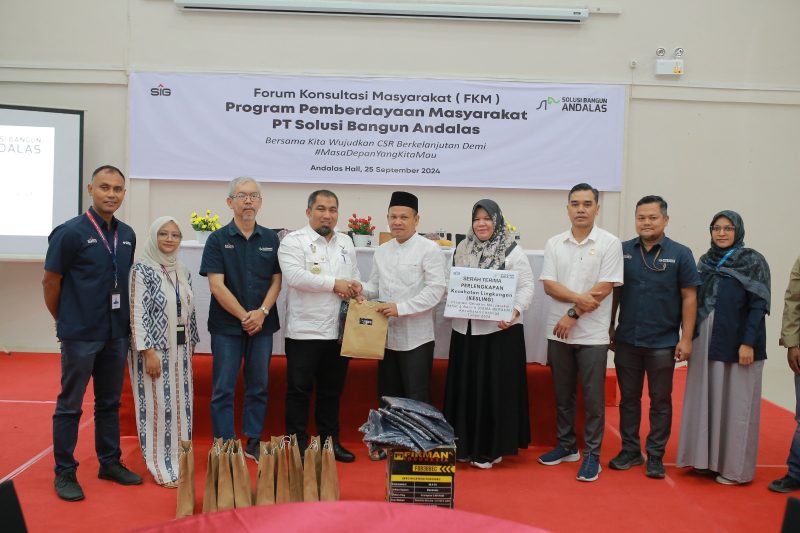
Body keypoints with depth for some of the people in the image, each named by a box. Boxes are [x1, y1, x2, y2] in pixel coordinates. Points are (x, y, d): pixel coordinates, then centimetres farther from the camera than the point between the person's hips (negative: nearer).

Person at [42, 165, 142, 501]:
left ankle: (110, 463, 27)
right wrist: (65, 321, 4)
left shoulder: (127, 235, 6)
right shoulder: (71, 232, -11)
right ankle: (64, 472, 17)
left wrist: (125, 320, 12)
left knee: (110, 403, 15)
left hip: (117, 333, 6)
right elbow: (50, 282, -5)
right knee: (70, 405, 5)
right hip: (80, 335, -5)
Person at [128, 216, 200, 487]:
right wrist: (148, 352, -18)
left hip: (179, 348, 6)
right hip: (154, 347, -6)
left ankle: (178, 460, 22)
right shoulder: (142, 269, -10)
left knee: (180, 404, 10)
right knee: (157, 406, -1)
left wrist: (190, 345, 13)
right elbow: (137, 313, -14)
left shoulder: (182, 270, 10)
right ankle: (162, 467, 9)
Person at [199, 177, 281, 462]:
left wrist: (262, 312, -10)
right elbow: (216, 285, -8)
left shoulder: (271, 239, 7)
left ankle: (254, 444, 20)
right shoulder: (218, 239, -2)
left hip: (262, 324, 3)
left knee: (258, 387, 9)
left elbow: (276, 280, 5)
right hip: (227, 324, -3)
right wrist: (244, 316, -12)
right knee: (223, 390, 1)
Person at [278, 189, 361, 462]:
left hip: (338, 331, 6)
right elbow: (295, 276, -21)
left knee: (332, 390, 15)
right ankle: (298, 445, 14)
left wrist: (355, 287, 0)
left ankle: (330, 441, 26)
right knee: (299, 390, 4)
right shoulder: (294, 241, -6)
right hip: (304, 331, -5)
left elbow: (354, 276, 24)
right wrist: (334, 284, -16)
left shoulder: (346, 243, 14)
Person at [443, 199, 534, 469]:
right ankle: (465, 445, 22)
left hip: (500, 330, -5)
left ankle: (492, 448, 13)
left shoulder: (512, 251, -3)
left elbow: (526, 286, -8)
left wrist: (515, 311, -24)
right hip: (465, 329, 5)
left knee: (495, 389, 1)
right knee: (465, 388, 9)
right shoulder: (462, 250, 12)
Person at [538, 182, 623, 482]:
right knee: (562, 394, 14)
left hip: (592, 334, -3)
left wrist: (573, 315, -12)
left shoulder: (609, 244, -4)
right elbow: (549, 285, -2)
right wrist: (578, 297, -18)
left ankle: (592, 454, 14)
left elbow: (604, 288, -10)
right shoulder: (554, 244, 5)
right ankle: (566, 446, 28)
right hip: (558, 332, 4)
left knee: (593, 397, 2)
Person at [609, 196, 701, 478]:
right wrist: (610, 328, 7)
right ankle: (630, 450, 24)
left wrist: (686, 338, -6)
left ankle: (655, 456, 19)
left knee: (660, 401, 7)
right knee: (629, 398, 11)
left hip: (663, 342, -2)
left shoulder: (680, 254, -4)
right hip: (626, 340, 2)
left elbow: (689, 297, -3)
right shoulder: (623, 251, 2)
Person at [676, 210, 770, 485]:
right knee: (705, 399, 9)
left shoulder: (753, 262, -4)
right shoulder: (706, 261, 10)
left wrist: (748, 342, -16)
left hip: (737, 341, -5)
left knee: (735, 402, 1)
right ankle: (706, 457, 20)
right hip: (706, 340, 5)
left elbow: (759, 305, -9)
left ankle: (734, 466, 12)